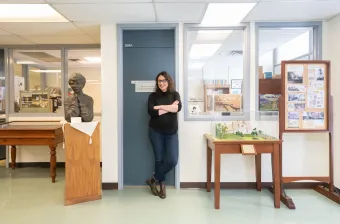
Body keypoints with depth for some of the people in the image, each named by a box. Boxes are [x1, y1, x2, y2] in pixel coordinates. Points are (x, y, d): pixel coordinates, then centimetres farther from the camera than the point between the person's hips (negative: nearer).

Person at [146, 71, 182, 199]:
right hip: (156, 132, -1)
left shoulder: (175, 94, 4)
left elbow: (178, 108, -16)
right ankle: (161, 184, 27)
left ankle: (154, 179, 14)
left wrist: (161, 107, -18)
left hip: (171, 132, 1)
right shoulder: (153, 96, 0)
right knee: (159, 159, 6)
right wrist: (170, 107, -14)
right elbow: (151, 112, -17)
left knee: (172, 160, -7)